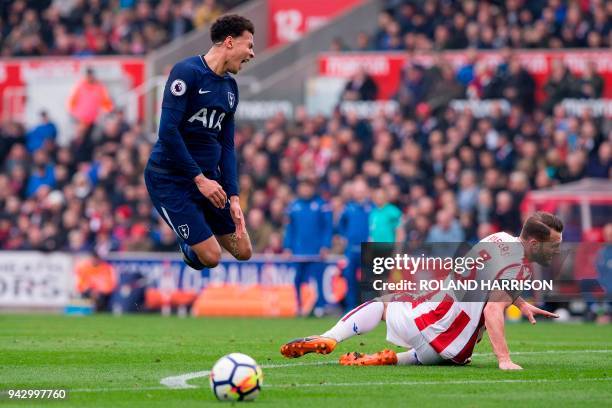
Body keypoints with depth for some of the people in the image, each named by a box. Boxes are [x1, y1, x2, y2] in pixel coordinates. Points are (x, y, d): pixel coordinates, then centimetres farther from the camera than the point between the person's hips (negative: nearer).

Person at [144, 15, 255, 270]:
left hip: (208, 177, 8)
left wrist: (233, 197, -1)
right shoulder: (187, 72, -15)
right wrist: (200, 179, -21)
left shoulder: (230, 87, 9)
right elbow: (168, 131, -22)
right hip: (170, 179, -8)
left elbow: (227, 147, 11)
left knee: (243, 252, 4)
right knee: (211, 257, -14)